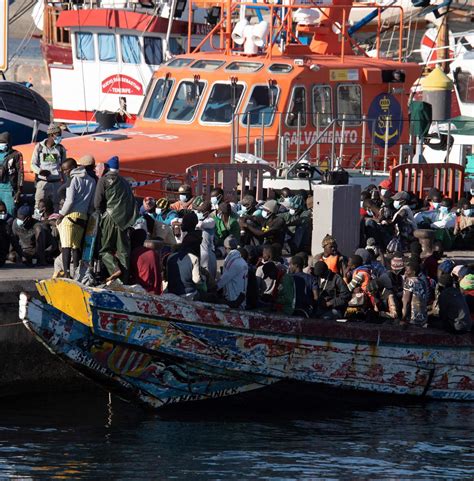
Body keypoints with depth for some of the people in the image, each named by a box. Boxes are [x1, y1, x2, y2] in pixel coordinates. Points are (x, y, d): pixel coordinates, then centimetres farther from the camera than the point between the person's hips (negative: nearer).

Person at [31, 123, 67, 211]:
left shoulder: (61, 149, 6)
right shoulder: (39, 147, 1)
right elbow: (33, 165, 5)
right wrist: (40, 171, -17)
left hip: (56, 183, 2)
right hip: (43, 182, -2)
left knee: (55, 207, 5)